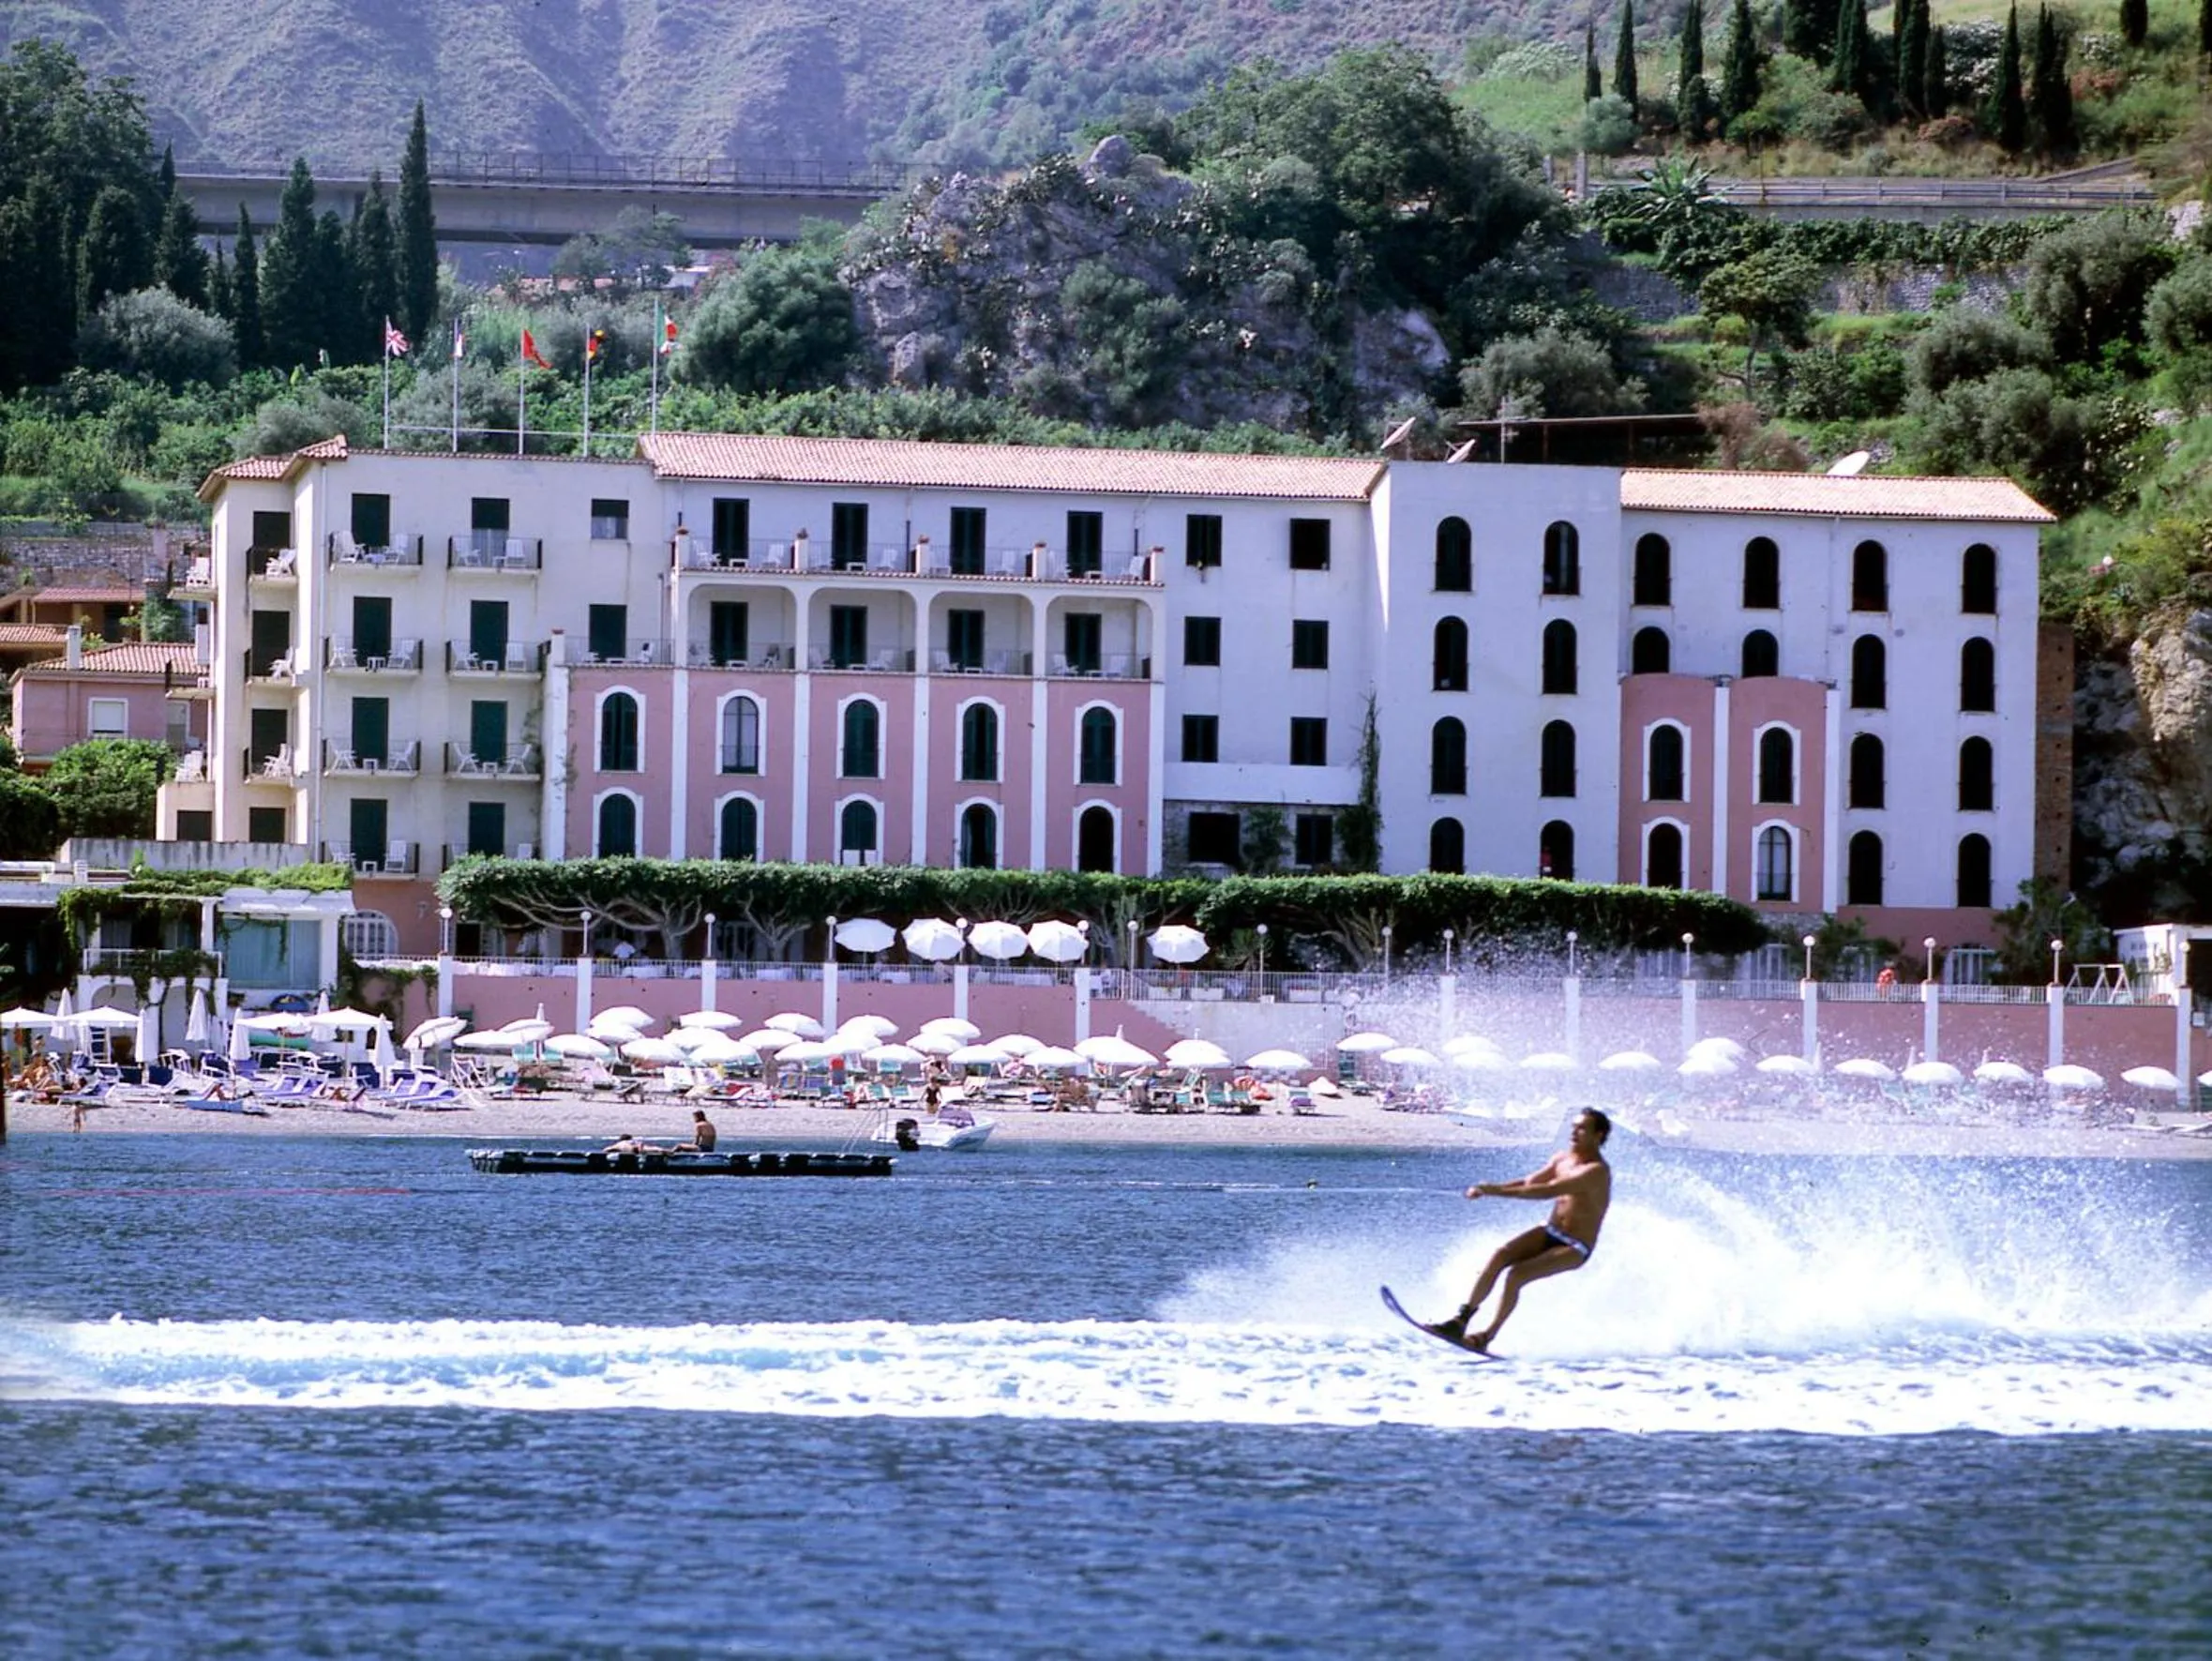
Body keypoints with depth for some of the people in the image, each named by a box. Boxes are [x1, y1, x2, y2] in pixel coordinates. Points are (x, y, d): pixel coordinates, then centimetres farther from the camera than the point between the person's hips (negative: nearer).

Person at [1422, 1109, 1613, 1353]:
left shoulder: (1597, 1171, -20)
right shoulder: (1563, 1158, 7)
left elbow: (1548, 1191, -29)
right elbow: (1529, 1182, 12)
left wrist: (1499, 1191, -32)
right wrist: (1491, 1188, -5)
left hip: (1573, 1250, -7)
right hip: (1550, 1233, 7)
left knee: (1515, 1275, -25)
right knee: (1499, 1255, -17)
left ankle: (1487, 1337, -15)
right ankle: (1461, 1319, -19)